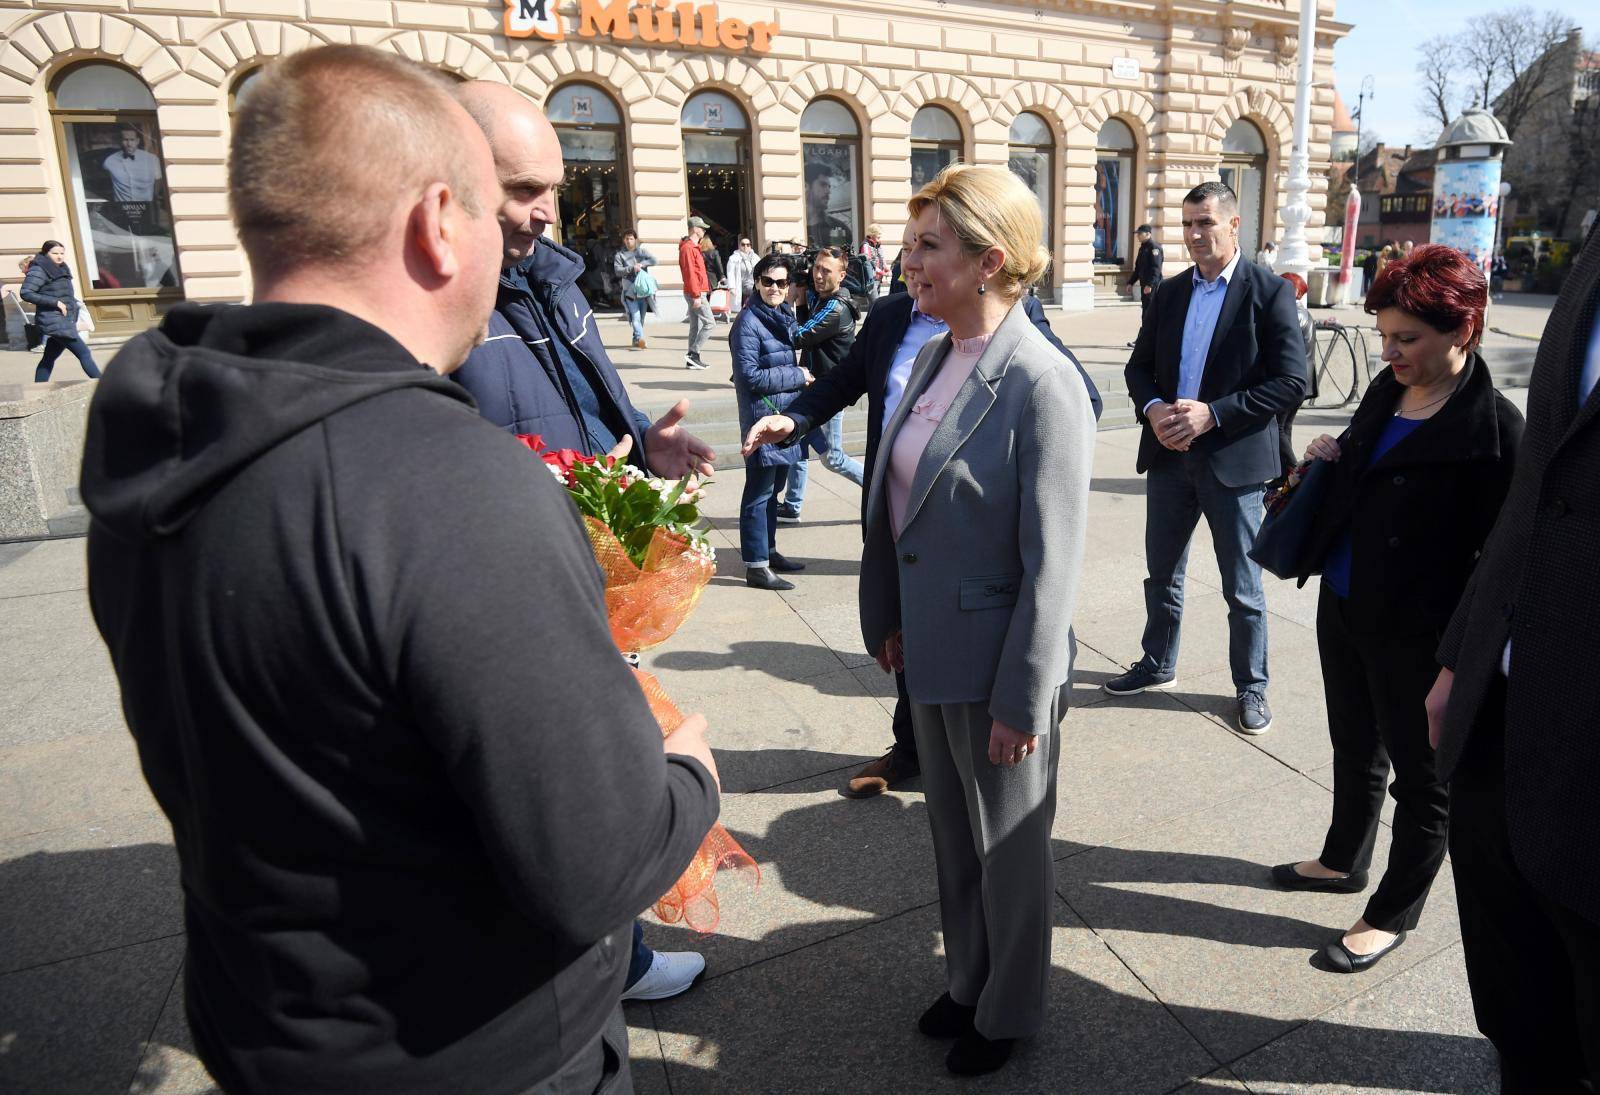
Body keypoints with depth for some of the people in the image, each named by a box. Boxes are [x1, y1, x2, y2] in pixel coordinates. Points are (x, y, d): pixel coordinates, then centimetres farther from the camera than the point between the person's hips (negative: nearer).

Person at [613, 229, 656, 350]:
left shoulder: (642, 251, 11)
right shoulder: (620, 255, 7)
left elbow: (653, 260, -3)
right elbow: (617, 271, -5)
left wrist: (641, 264, -18)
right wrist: (631, 268, -19)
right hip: (630, 291, -3)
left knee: (641, 318, 9)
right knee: (635, 317, -17)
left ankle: (636, 340, 21)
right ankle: (640, 339, -28)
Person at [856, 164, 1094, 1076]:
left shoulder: (1043, 385, -21)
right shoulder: (933, 357, 3)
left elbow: (1053, 563, -20)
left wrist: (1021, 700, -17)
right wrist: (889, 616, 11)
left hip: (1000, 666, -7)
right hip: (934, 655, 7)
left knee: (1010, 847, 16)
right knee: (953, 832, 24)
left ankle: (1010, 1010, 41)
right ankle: (968, 979, 48)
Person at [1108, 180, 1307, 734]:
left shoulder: (1270, 291, -7)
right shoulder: (1169, 292, 9)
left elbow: (1291, 382, -12)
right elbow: (1139, 366, 11)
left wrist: (1213, 413, -20)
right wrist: (1153, 408, -10)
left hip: (1234, 459, -5)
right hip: (1169, 454, 5)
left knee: (1243, 588, 8)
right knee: (1162, 573, 17)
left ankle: (1251, 686, 24)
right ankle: (1158, 663, 35)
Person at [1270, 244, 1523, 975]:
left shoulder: (1494, 428, -17)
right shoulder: (1387, 389, 4)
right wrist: (1331, 458, -1)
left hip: (1415, 635, -7)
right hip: (1343, 607, 7)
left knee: (1420, 779, 12)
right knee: (1355, 749, 24)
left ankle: (1394, 914, 30)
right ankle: (1344, 861, 45)